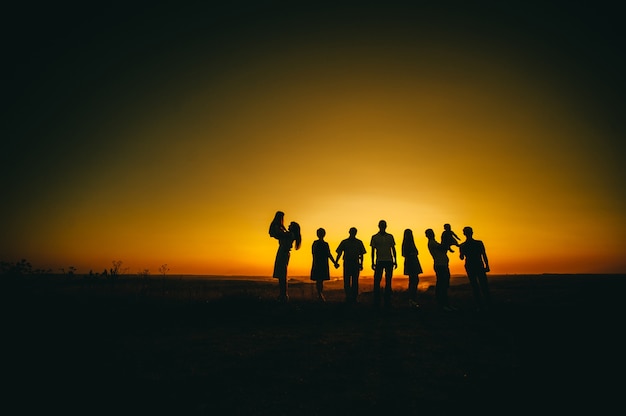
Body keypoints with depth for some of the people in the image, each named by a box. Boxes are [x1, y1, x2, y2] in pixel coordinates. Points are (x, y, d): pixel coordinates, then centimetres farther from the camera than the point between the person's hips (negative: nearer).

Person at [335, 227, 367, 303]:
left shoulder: (359, 242, 9)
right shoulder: (344, 242, 7)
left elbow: (361, 254, 12)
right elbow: (339, 253, 4)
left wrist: (361, 264, 5)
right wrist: (336, 262, -9)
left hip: (356, 264, 0)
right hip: (347, 263, 0)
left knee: (355, 281, 1)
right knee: (346, 281, -1)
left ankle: (354, 298, 8)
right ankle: (348, 297, 8)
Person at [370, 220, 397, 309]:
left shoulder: (390, 236, 11)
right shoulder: (374, 237, 5)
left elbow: (393, 249, 13)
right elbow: (373, 250, 5)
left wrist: (395, 261, 6)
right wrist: (372, 262, 0)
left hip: (389, 261, 2)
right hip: (379, 261, -2)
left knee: (388, 282, 4)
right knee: (377, 282, -4)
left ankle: (388, 302, 9)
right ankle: (376, 302, 2)